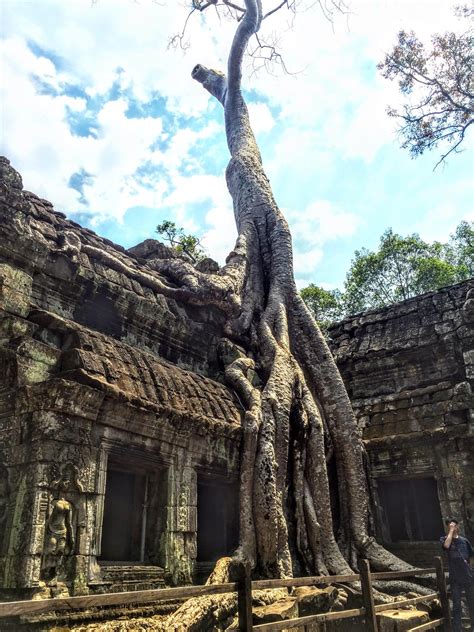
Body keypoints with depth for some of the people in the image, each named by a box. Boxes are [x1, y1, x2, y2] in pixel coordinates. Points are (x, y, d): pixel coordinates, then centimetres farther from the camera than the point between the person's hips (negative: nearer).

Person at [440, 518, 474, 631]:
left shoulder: (464, 540, 6)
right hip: (455, 578, -3)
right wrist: (451, 531, -18)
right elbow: (447, 545, -26)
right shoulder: (444, 538, -2)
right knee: (456, 606, 2)